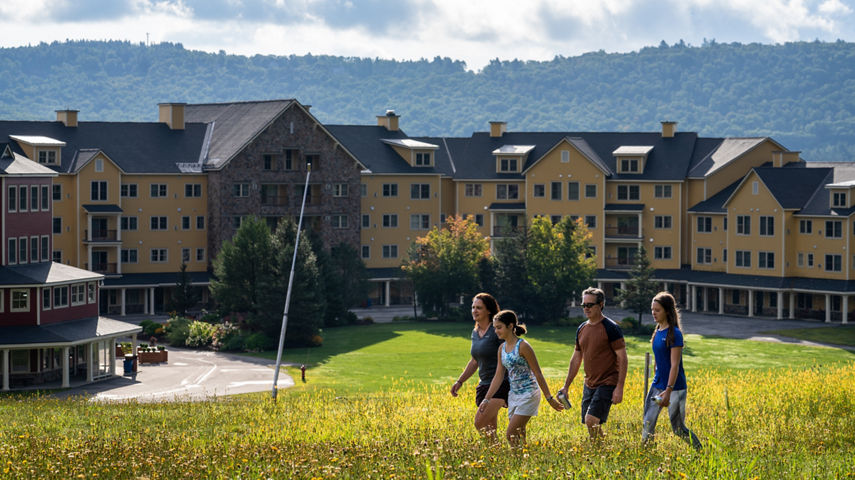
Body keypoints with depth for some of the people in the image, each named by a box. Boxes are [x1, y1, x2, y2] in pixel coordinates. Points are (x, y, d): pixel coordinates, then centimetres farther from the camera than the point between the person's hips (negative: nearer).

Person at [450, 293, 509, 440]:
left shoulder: (497, 331, -12)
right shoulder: (475, 332, 13)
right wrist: (459, 381, 16)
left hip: (501, 384, -8)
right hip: (484, 384, 8)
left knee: (480, 423, -20)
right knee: (490, 430, 9)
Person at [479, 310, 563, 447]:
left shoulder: (522, 346, -14)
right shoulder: (502, 349, 7)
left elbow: (538, 374, -11)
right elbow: (498, 377, 9)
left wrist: (549, 399, -9)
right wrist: (487, 399, 2)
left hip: (528, 394, -8)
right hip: (513, 395, 8)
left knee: (511, 435, -13)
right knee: (519, 437, 8)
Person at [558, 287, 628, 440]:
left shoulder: (611, 328, -11)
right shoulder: (581, 329, 11)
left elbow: (622, 358, -12)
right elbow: (576, 359, 19)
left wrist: (619, 388, -18)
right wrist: (566, 386, 16)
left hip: (607, 383, -7)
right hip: (589, 384, 7)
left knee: (591, 420, -19)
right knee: (593, 427, 7)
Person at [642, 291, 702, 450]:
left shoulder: (674, 334, -15)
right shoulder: (658, 331, 9)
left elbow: (675, 365, -20)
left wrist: (668, 390, -26)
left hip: (674, 387, -7)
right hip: (657, 385, 7)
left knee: (678, 428, 1)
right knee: (647, 425, 1)